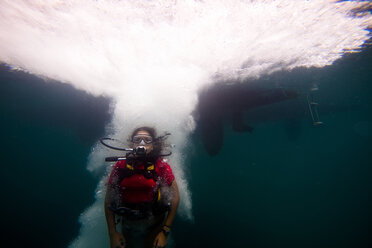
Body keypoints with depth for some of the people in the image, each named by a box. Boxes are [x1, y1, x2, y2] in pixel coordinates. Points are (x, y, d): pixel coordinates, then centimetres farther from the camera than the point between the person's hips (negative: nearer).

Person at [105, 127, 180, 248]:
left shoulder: (161, 165, -14)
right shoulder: (120, 166, -10)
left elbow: (175, 197, -11)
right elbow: (108, 199, -4)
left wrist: (165, 231, -12)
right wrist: (112, 233, -7)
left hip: (155, 227, -2)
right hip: (127, 228, 2)